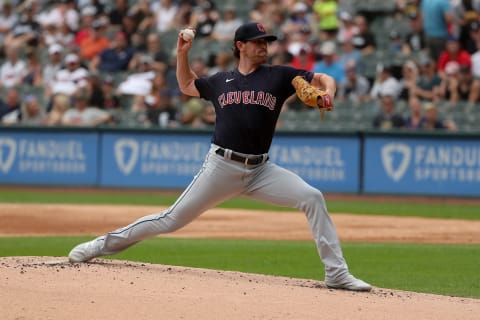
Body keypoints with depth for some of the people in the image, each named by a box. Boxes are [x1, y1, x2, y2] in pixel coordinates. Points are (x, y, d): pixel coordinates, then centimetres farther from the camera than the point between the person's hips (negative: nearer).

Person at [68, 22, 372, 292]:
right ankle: (104, 244, 15)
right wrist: (182, 54, 14)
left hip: (261, 169, 0)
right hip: (221, 167, 0)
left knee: (312, 198, -18)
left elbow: (323, 78, 1)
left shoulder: (278, 76, 5)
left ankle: (336, 273, -13)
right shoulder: (221, 81, 10)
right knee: (173, 219, 0)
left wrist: (327, 93, -21)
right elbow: (187, 85, 29)